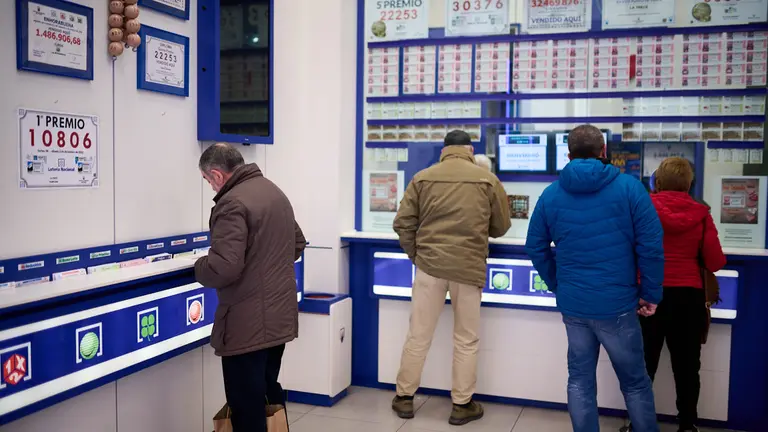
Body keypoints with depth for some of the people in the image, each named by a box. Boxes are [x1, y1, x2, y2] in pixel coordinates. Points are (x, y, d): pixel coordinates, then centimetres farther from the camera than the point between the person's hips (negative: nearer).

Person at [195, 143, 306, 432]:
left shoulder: (232, 203, -18)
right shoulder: (274, 191, 12)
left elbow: (223, 268, -26)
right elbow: (297, 243, 23)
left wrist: (199, 267, -6)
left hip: (248, 324, -9)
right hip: (280, 316, 9)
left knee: (247, 407, 1)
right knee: (270, 393, 22)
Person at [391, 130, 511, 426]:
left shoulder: (422, 178, 3)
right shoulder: (487, 179, 1)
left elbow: (403, 223, 0)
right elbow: (501, 227, 9)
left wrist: (416, 255, 12)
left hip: (430, 264, 1)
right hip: (469, 266, -1)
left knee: (418, 336, 11)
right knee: (466, 340, 12)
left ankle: (404, 397, 21)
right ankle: (462, 404, 19)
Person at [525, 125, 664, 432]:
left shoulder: (551, 194, 2)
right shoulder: (629, 187, -7)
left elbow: (535, 247, 7)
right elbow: (651, 246, -9)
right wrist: (650, 294, 0)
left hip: (572, 304, 3)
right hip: (616, 303, -3)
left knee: (580, 380, 14)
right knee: (635, 382, 12)